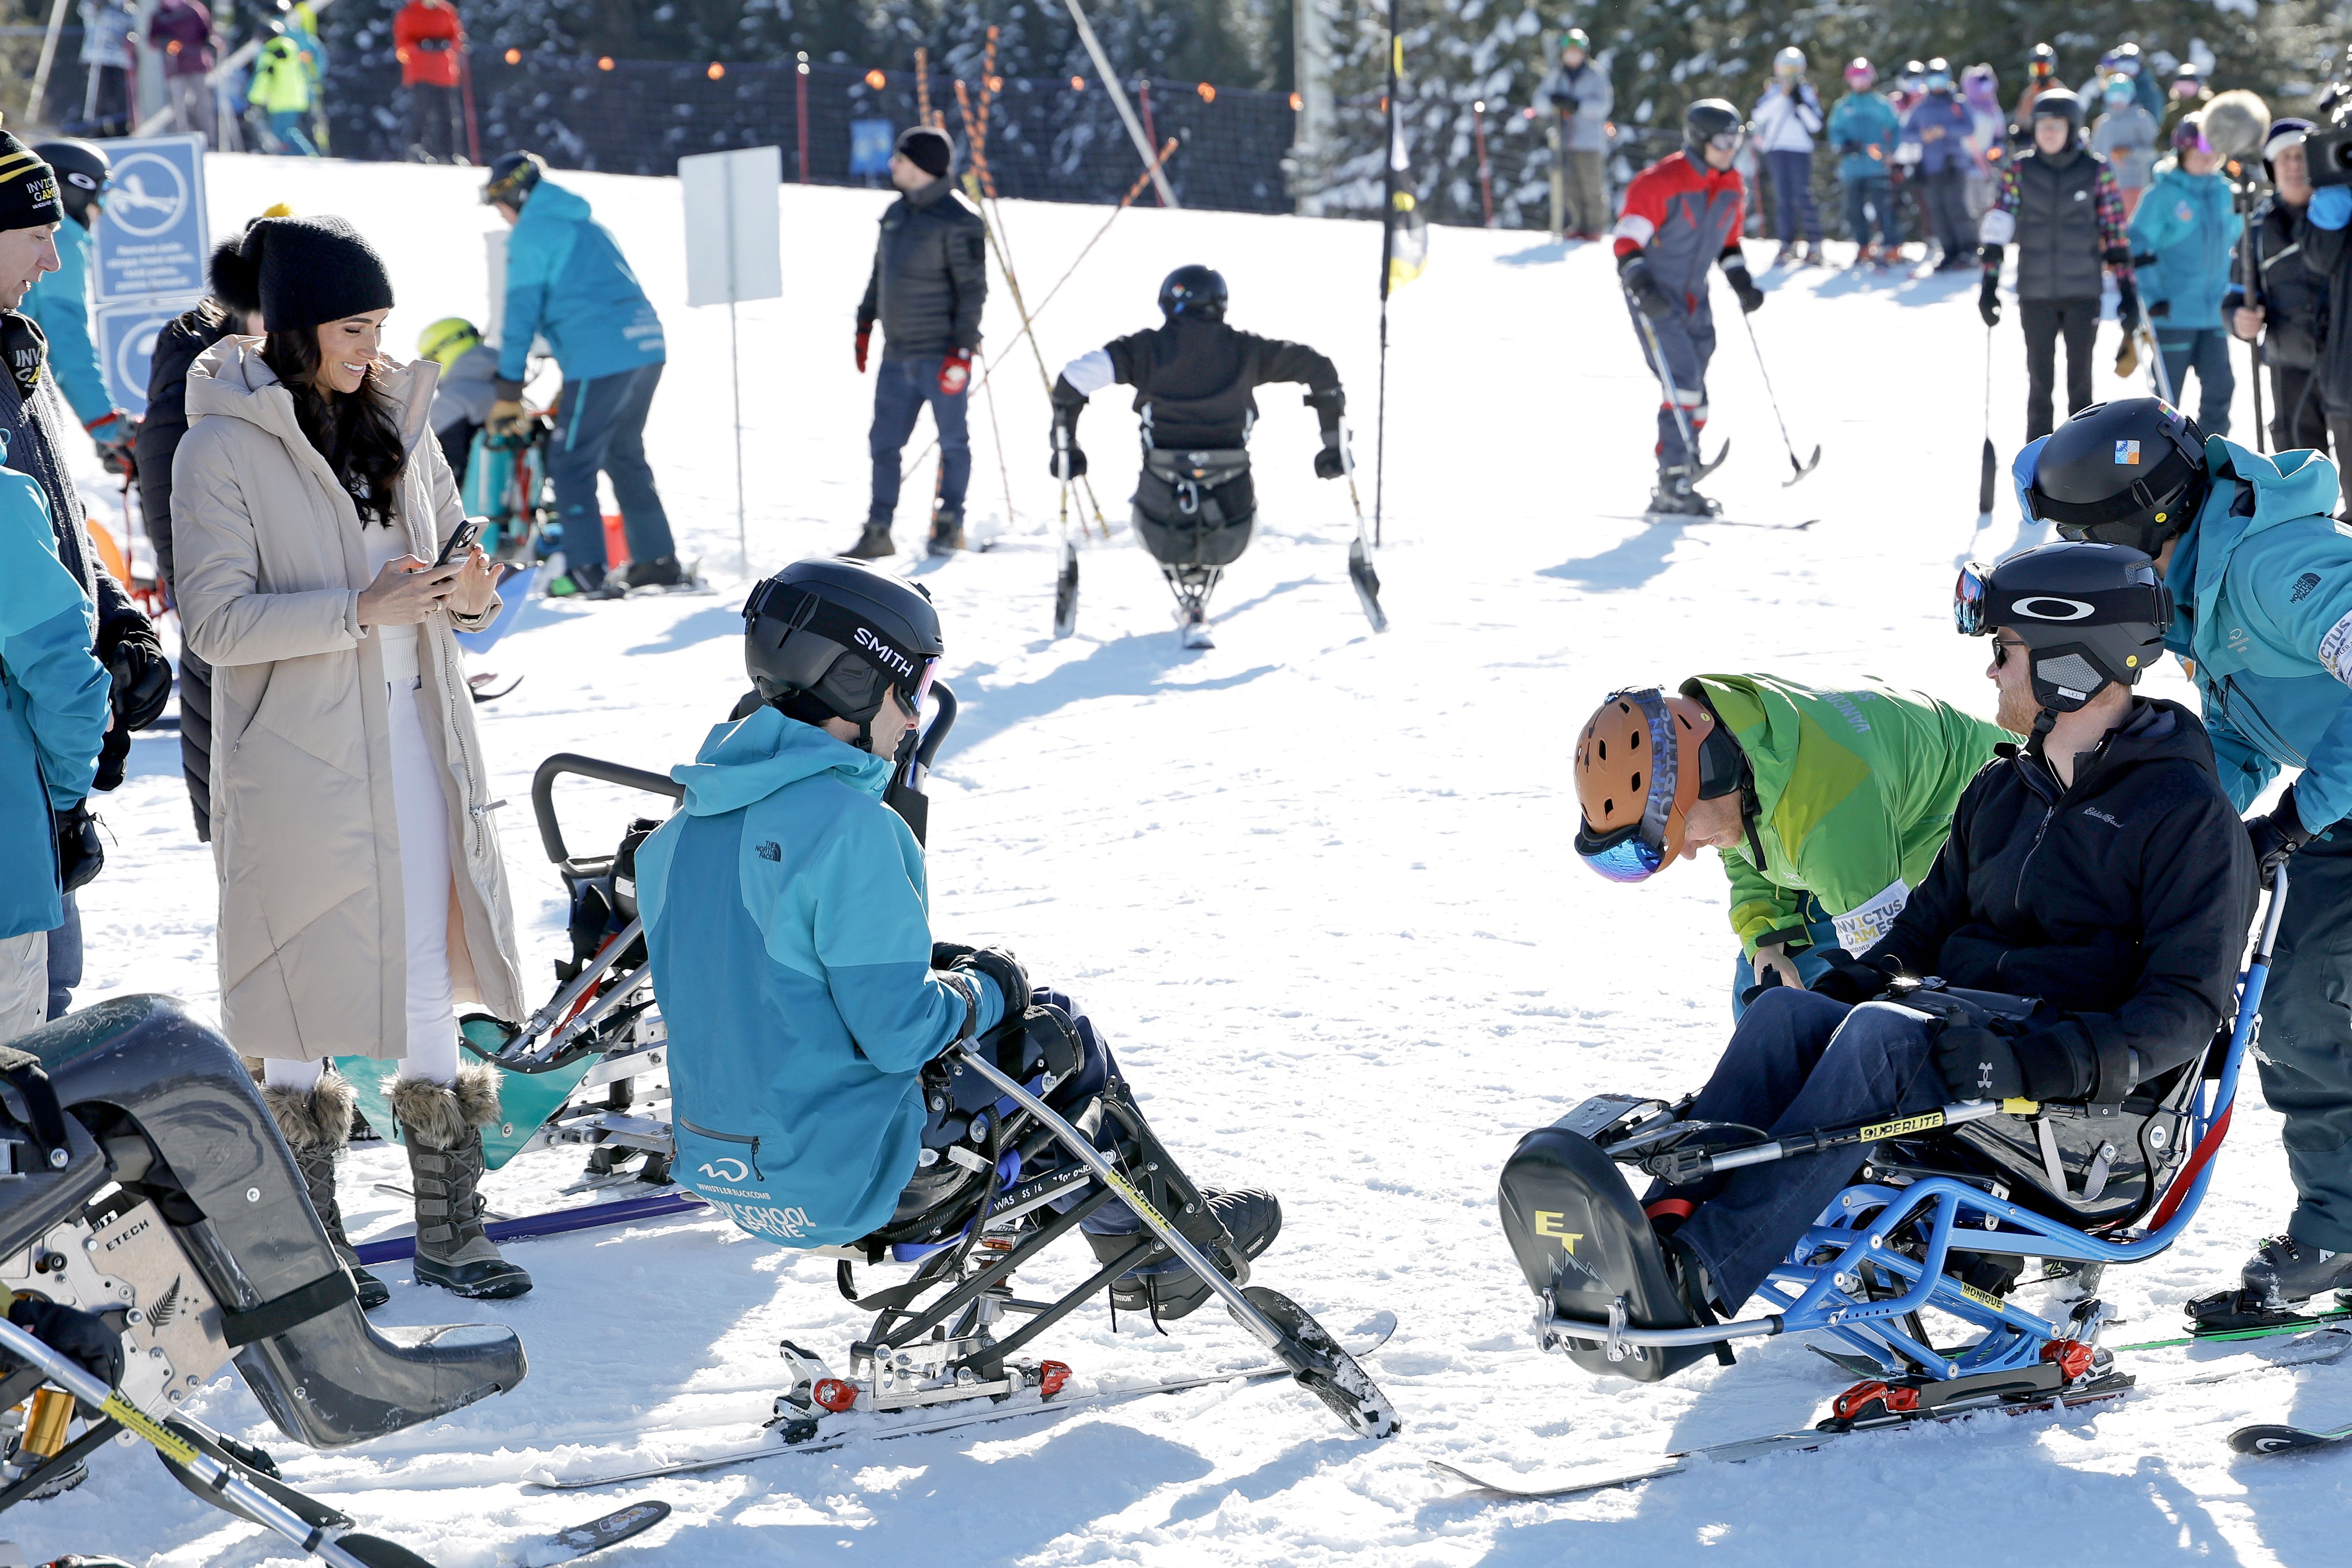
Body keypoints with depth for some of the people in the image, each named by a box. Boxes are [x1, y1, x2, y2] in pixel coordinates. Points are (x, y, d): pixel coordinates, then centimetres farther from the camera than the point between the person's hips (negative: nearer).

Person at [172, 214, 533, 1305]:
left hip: (412, 733, 5)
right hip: (296, 753, -5)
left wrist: (469, 593, -6)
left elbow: (445, 558, 18)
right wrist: (359, 609, -23)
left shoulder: (393, 419, 9)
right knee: (307, 994, 3)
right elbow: (215, 621, -15)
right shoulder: (224, 447, -10)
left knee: (429, 977, 8)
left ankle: (449, 1228, 16)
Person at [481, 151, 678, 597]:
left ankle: (587, 571, -4)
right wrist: (570, 389, 33)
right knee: (624, 456, 19)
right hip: (647, 348, 8)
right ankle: (658, 560, 19)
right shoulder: (587, 225, 25)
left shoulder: (531, 234, -1)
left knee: (571, 463, -1)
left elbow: (521, 312, -4)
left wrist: (508, 393, -2)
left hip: (601, 359, -8)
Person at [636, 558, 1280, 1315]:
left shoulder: (693, 818, 4)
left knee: (962, 979, 26)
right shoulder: (847, 824, -22)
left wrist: (925, 964, 15)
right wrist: (989, 988, -1)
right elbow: (900, 1031, -21)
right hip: (838, 1185, -8)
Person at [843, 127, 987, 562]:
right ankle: (878, 532, 11)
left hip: (941, 354, -7)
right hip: (898, 354, 7)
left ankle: (950, 525, 15)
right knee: (883, 443, 6)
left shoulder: (957, 223, -11)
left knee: (952, 440, 5)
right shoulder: (896, 214, 11)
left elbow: (973, 289, -13)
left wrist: (962, 349, -17)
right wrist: (865, 324, 20)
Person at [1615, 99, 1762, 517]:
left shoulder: (1732, 187, 5)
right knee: (1683, 384, -18)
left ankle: (1678, 485, 15)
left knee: (1694, 396, 7)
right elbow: (1628, 240, -16)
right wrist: (1641, 286, -30)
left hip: (1694, 297, 7)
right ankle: (1673, 485, -17)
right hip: (1655, 298, -7)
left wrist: (1741, 281, 8)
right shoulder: (1660, 183, -17)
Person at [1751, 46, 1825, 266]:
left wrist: (1800, 102, -11)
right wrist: (1783, 95, -12)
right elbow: (1761, 114, -5)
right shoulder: (1772, 91, 13)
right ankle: (1786, 246, 1)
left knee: (1803, 197, -10)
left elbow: (1816, 124, -2)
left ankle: (1814, 247, -8)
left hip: (1800, 150, -2)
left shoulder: (1807, 92, 9)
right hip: (1775, 150, 2)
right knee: (1782, 198, -1)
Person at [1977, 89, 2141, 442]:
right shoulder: (2020, 169, 0)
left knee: (2080, 381, 4)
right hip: (2036, 293, 1)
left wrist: (2127, 290, -3)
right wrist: (1989, 284, -5)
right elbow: (1996, 229, 1)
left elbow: (2116, 235, 0)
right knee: (2040, 382, 6)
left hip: (2083, 293, -1)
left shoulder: (2097, 171, -3)